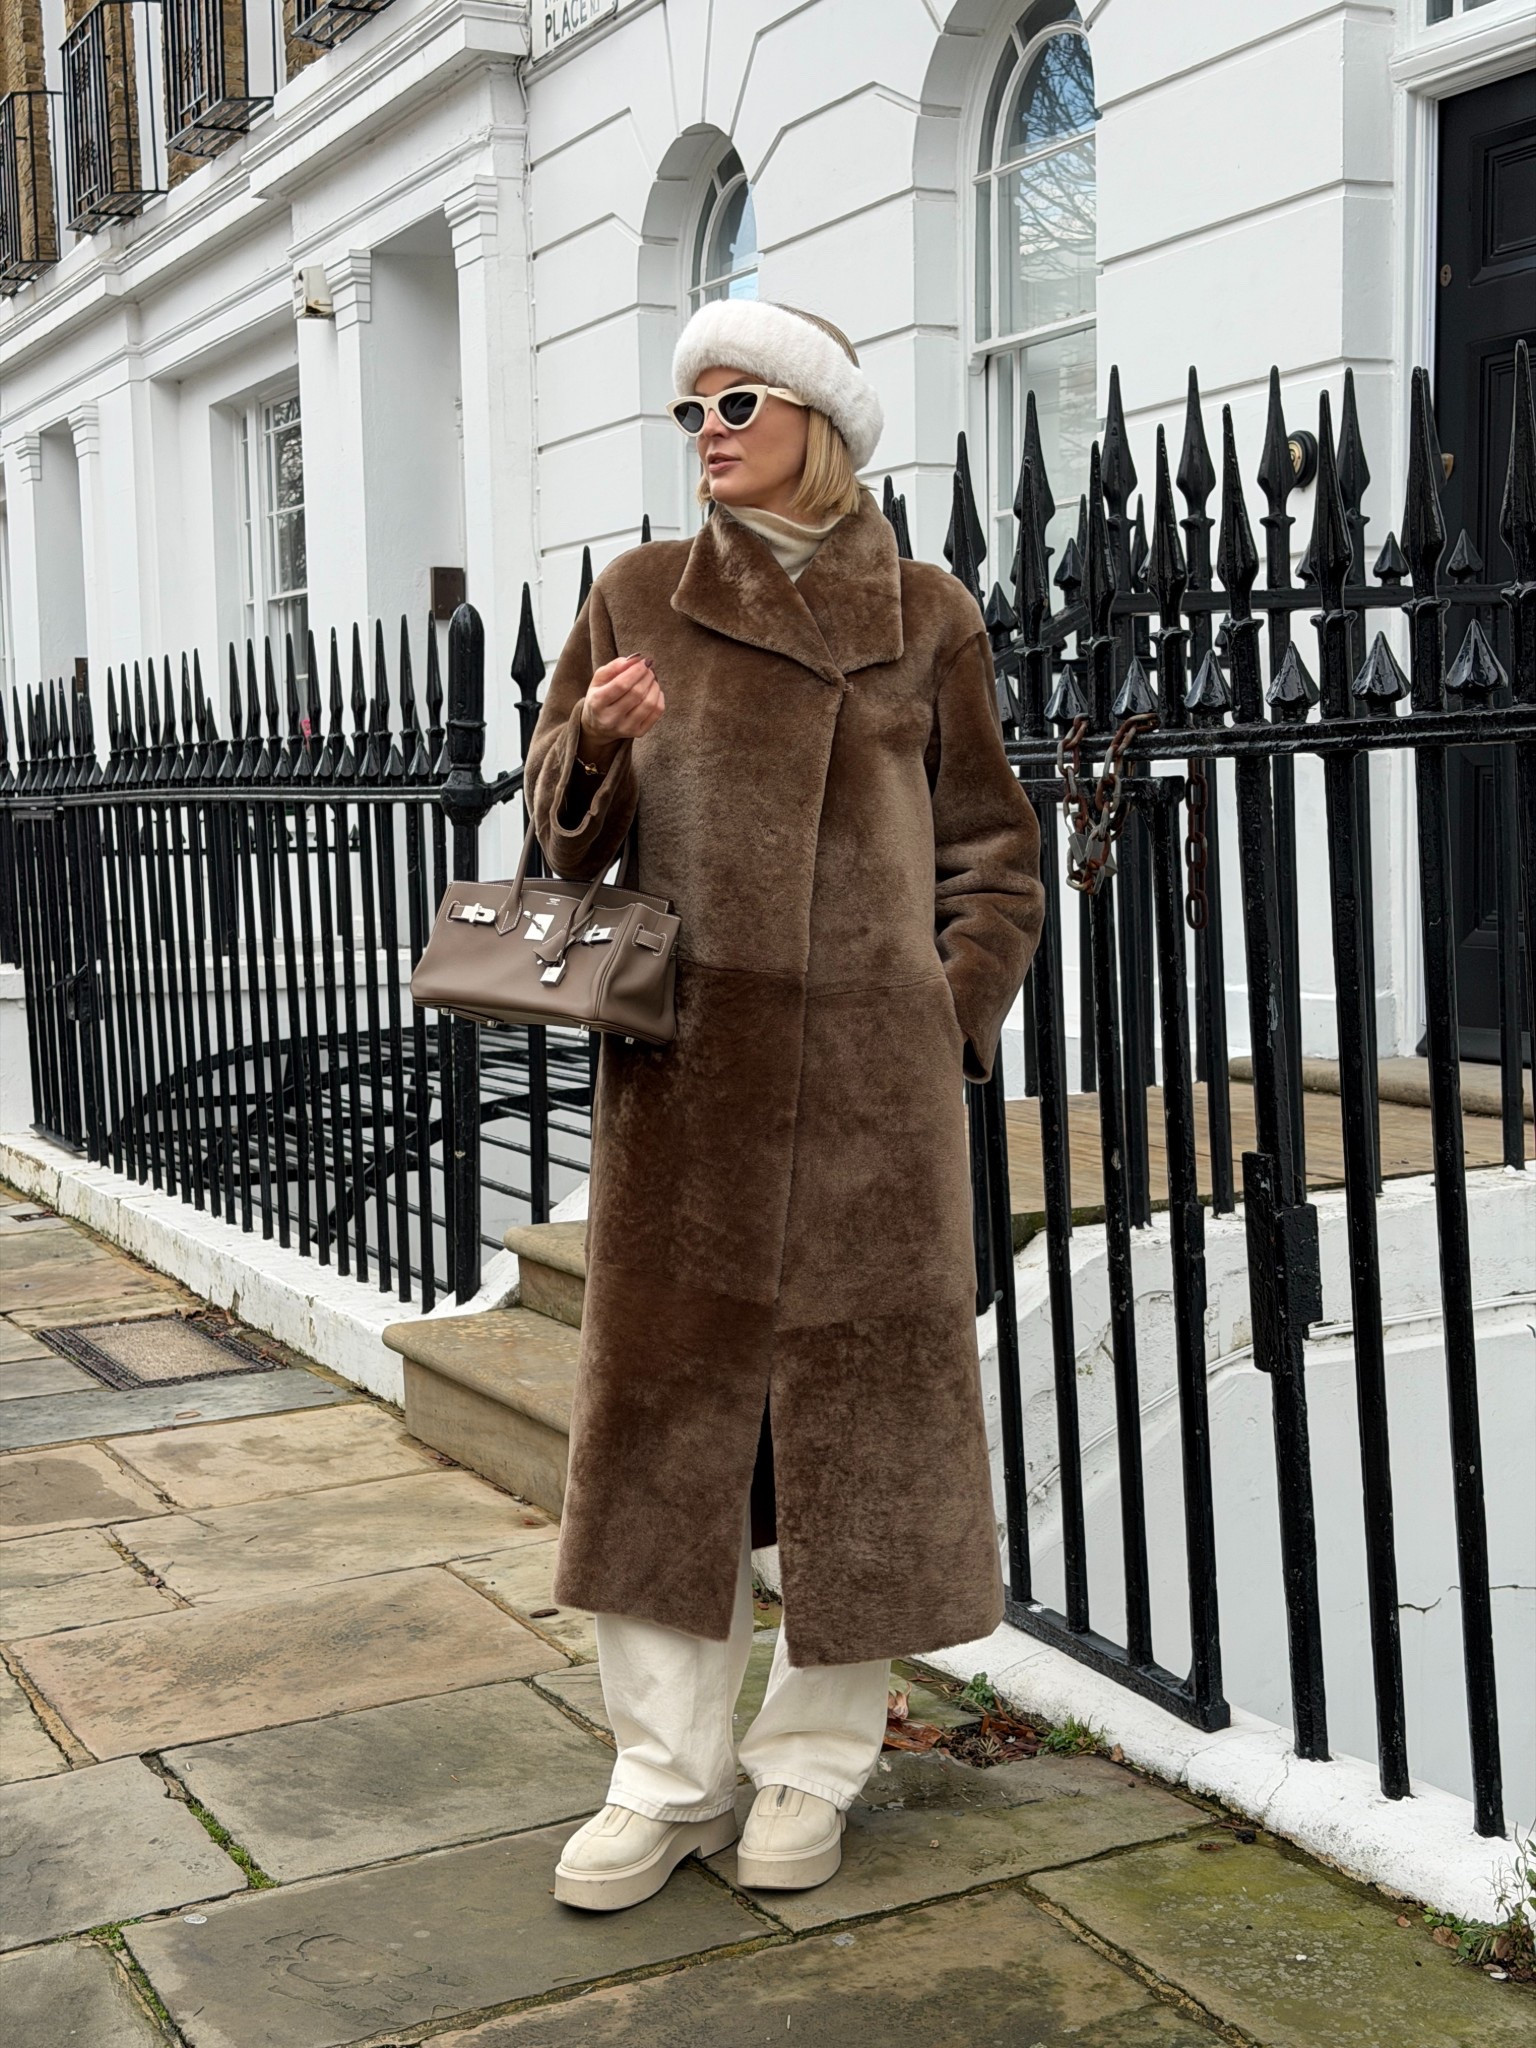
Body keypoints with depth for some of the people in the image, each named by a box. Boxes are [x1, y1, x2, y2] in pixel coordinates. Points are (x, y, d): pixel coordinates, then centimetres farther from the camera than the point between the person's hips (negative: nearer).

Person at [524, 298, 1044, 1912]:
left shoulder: (924, 616, 7)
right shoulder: (638, 599, 9)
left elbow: (992, 848, 11)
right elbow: (565, 834, 8)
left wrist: (957, 1012, -1)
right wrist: (597, 744, -13)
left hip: (871, 1070, -1)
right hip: (685, 1065, 1)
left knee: (862, 1391, 3)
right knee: (666, 1390, 3)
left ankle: (814, 1762, 20)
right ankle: (665, 1775, 15)